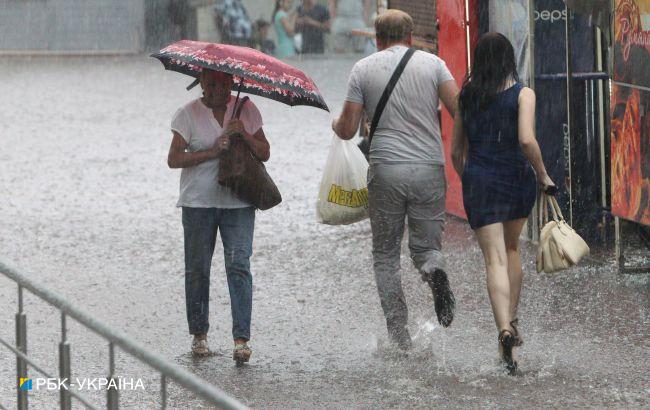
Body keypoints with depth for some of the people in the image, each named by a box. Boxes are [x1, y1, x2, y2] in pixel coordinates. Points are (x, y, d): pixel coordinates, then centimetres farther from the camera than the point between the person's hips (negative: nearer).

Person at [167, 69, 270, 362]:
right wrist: (212, 152, -17)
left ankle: (241, 339, -13)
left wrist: (245, 135, -12)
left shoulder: (246, 110, 8)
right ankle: (199, 334, 19)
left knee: (238, 265, -10)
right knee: (197, 269, 5)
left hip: (238, 203, 0)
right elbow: (174, 159, -8)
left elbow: (264, 154, 6)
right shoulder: (188, 114, 0)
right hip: (198, 203, 0)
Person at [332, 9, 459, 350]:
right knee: (426, 245, 12)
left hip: (386, 170, -1)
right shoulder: (432, 63, 7)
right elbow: (460, 110, -4)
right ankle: (434, 270, -24)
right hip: (429, 169, 1)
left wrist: (336, 124, 27)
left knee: (386, 256, 10)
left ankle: (398, 335, 2)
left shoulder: (364, 68, 5)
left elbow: (347, 130, 4)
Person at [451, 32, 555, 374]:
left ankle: (504, 329, -23)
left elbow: (456, 151, 11)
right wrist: (543, 175, -5)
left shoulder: (467, 96, 5)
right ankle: (511, 321, 26)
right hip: (517, 179, 0)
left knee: (495, 259, -5)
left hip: (479, 180, 0)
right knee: (511, 249, 23)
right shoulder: (522, 94, -4)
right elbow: (527, 140, -18)